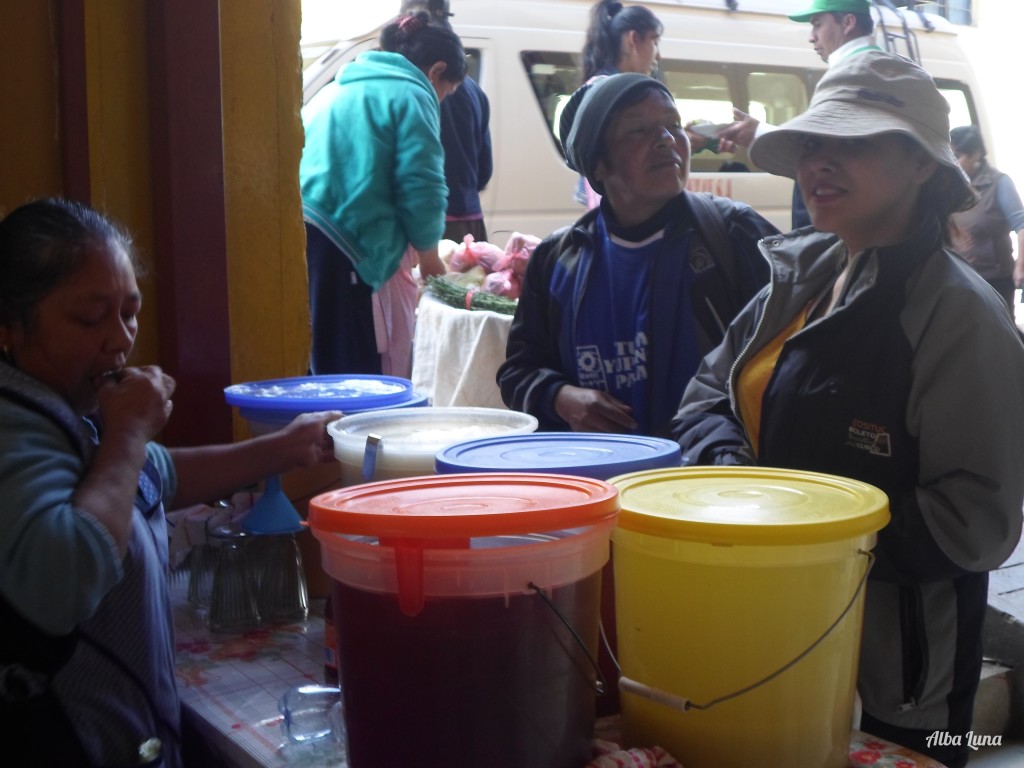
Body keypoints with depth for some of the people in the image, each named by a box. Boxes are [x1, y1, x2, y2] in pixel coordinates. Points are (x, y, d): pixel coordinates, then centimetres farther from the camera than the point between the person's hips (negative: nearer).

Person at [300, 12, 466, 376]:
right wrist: (429, 256, 11)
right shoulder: (412, 96, 1)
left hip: (295, 236, 9)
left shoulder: (337, 88, 25)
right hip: (334, 252, -8)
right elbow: (421, 192, -7)